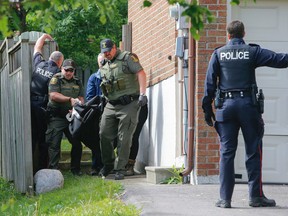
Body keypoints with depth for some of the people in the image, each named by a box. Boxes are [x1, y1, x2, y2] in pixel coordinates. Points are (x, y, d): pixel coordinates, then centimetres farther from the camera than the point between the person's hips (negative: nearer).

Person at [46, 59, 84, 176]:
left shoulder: (77, 82, 14)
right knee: (54, 144, -10)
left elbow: (81, 98, 10)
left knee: (77, 143, 5)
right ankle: (53, 169, -10)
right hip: (57, 117, -5)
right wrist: (70, 99, -19)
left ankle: (75, 169, 19)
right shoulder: (56, 79, -2)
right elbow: (53, 96, -15)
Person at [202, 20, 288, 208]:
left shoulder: (218, 54, 6)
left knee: (226, 153, 4)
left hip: (226, 106, 2)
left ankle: (225, 198, 0)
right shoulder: (253, 52, 0)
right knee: (253, 152, 4)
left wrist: (207, 108, 8)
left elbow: (210, 82, 4)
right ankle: (256, 196, 3)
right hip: (248, 104, -2)